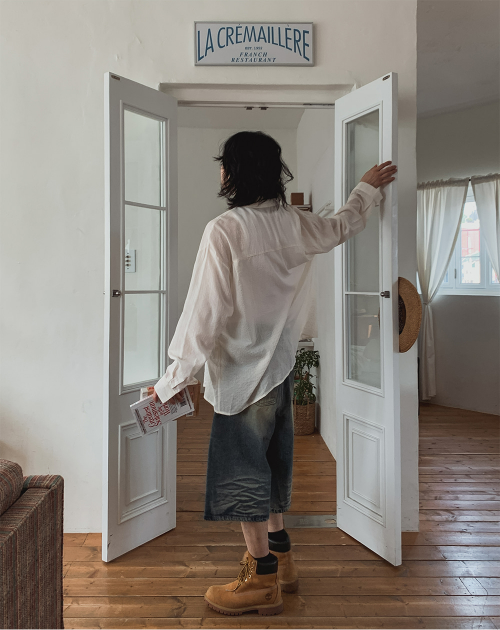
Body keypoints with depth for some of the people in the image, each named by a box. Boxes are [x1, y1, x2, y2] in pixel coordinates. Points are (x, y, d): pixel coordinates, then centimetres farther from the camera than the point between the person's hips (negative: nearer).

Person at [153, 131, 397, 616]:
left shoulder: (223, 230, -18)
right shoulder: (294, 223, 2)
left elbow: (205, 313, -19)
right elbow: (342, 226, 22)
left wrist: (173, 380, -10)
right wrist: (368, 187, 42)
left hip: (241, 374, -7)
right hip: (280, 368, 7)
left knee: (242, 472, 7)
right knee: (269, 465, 21)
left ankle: (262, 582, 21)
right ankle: (280, 558, 37)